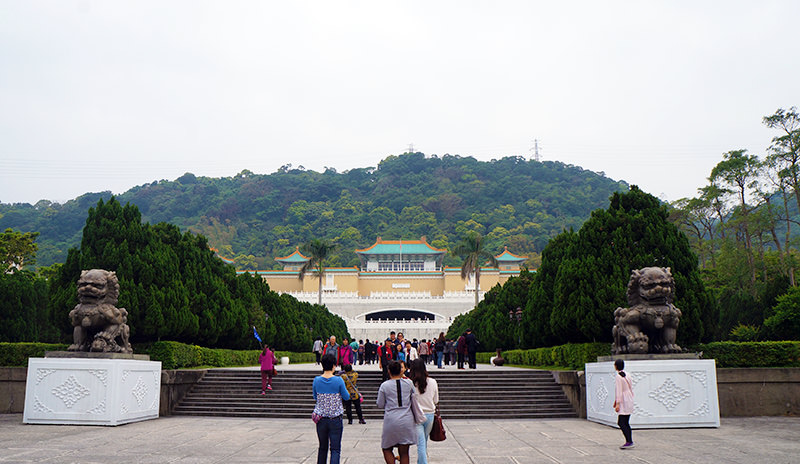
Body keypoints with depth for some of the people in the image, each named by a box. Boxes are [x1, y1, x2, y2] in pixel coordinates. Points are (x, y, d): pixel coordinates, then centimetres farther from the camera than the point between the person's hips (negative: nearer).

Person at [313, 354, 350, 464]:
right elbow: (346, 397, -2)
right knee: (335, 448, 0)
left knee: (323, 447, 18)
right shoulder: (338, 380, -13)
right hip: (335, 419, -3)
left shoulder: (317, 380, -5)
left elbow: (315, 397, 9)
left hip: (321, 418, 3)